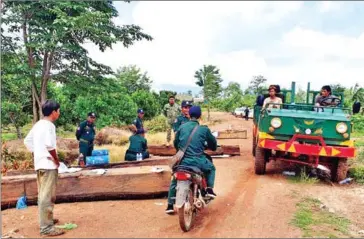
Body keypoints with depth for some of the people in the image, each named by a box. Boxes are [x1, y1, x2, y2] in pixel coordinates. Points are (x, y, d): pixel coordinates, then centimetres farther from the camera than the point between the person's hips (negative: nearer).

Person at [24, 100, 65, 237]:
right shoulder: (49, 125, -15)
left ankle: (46, 220, 32)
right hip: (48, 165, -10)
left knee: (43, 195, 19)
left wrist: (35, 155, 18)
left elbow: (27, 141, 18)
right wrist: (56, 160, -13)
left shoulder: (38, 124, 12)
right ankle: (46, 228, -1)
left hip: (39, 163, 10)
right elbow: (49, 145, -26)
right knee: (47, 196, -6)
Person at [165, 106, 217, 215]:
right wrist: (205, 146, 36)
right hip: (198, 161, -2)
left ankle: (170, 205, 21)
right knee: (211, 168, 29)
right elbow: (213, 144, 13)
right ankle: (209, 189, 15)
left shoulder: (182, 127, 6)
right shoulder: (204, 129, 0)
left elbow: (175, 143, 17)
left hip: (182, 161, 2)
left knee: (174, 180, 24)